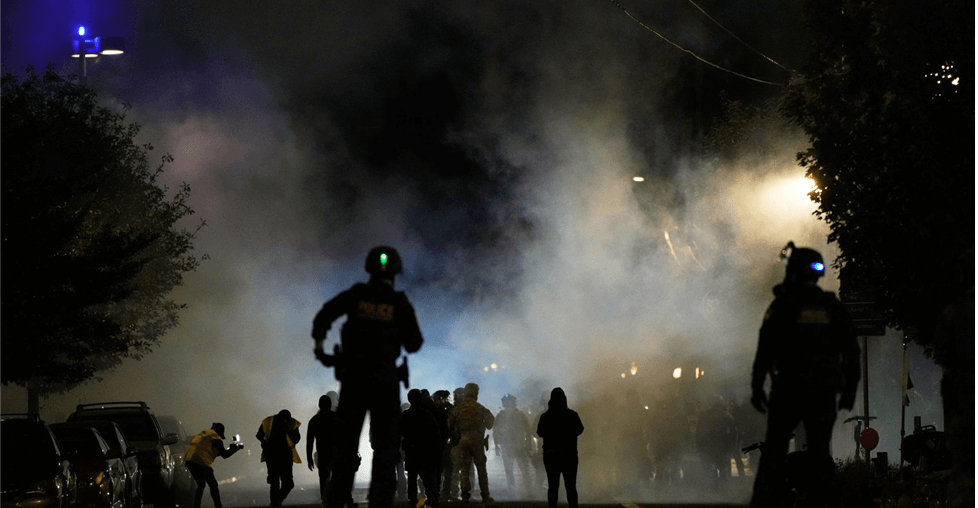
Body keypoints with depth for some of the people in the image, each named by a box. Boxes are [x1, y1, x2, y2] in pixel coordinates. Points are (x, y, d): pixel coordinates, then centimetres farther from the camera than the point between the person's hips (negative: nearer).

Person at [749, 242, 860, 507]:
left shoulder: (783, 305, -2)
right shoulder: (833, 308, 8)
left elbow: (766, 348, -6)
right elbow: (851, 351, 9)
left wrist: (756, 385, -2)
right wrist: (850, 388, 15)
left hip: (788, 388, -3)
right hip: (824, 393, 3)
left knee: (774, 450, 2)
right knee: (819, 451, 6)